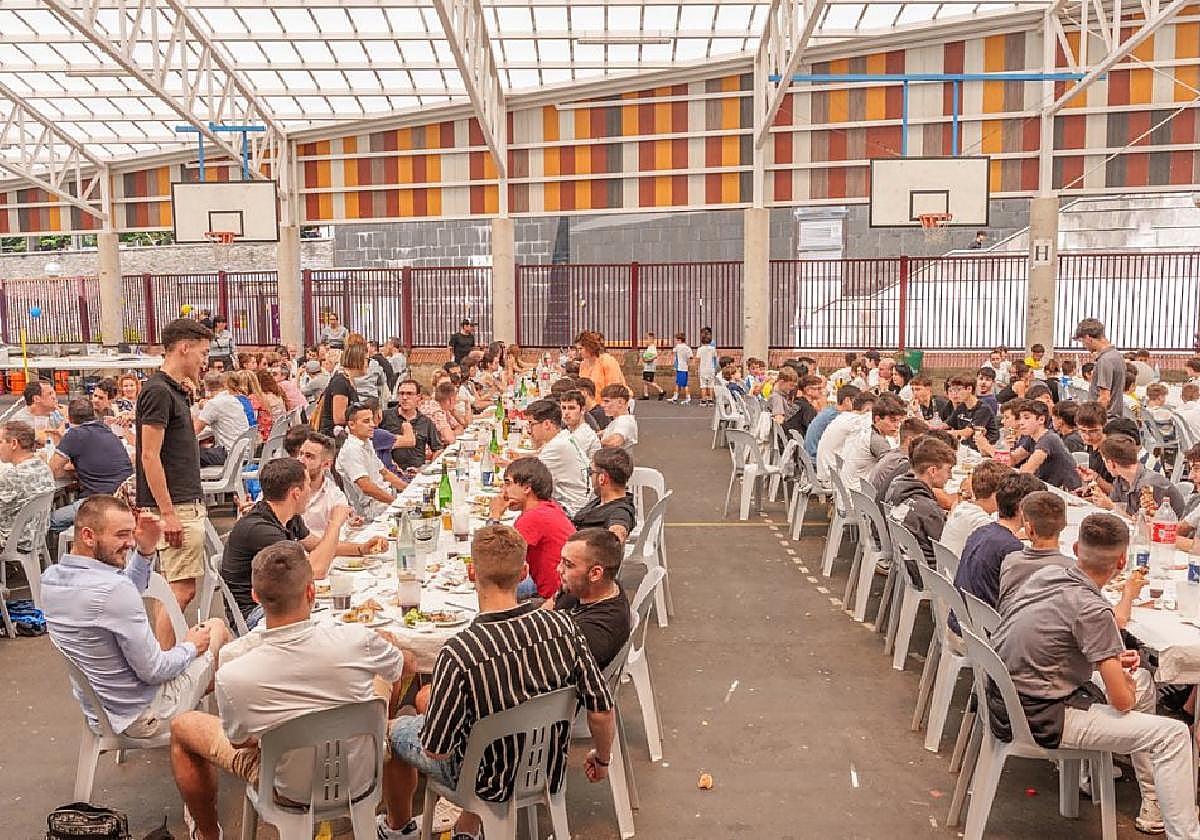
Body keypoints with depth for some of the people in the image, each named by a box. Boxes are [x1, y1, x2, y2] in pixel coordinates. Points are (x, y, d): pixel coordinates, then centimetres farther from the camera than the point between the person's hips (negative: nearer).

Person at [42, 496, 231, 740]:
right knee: (217, 626, 9)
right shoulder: (114, 589, -32)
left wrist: (146, 551, -3)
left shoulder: (50, 577, -5)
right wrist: (191, 647, -5)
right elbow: (154, 672, -24)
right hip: (142, 717, -8)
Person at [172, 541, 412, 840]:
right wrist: (385, 640, 19)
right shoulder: (358, 640, -27)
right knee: (381, 679, 29)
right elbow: (408, 667, -3)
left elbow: (239, 741, -6)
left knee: (181, 727, 17)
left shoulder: (231, 676, -28)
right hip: (360, 779, 1)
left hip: (292, 793, -1)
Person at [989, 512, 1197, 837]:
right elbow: (1122, 701, -14)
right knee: (1173, 735, -5)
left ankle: (1153, 803, 30)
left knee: (1143, 681, 22)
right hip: (1041, 719, -8)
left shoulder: (1046, 574, 0)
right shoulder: (1092, 609, -21)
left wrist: (1112, 660, 6)